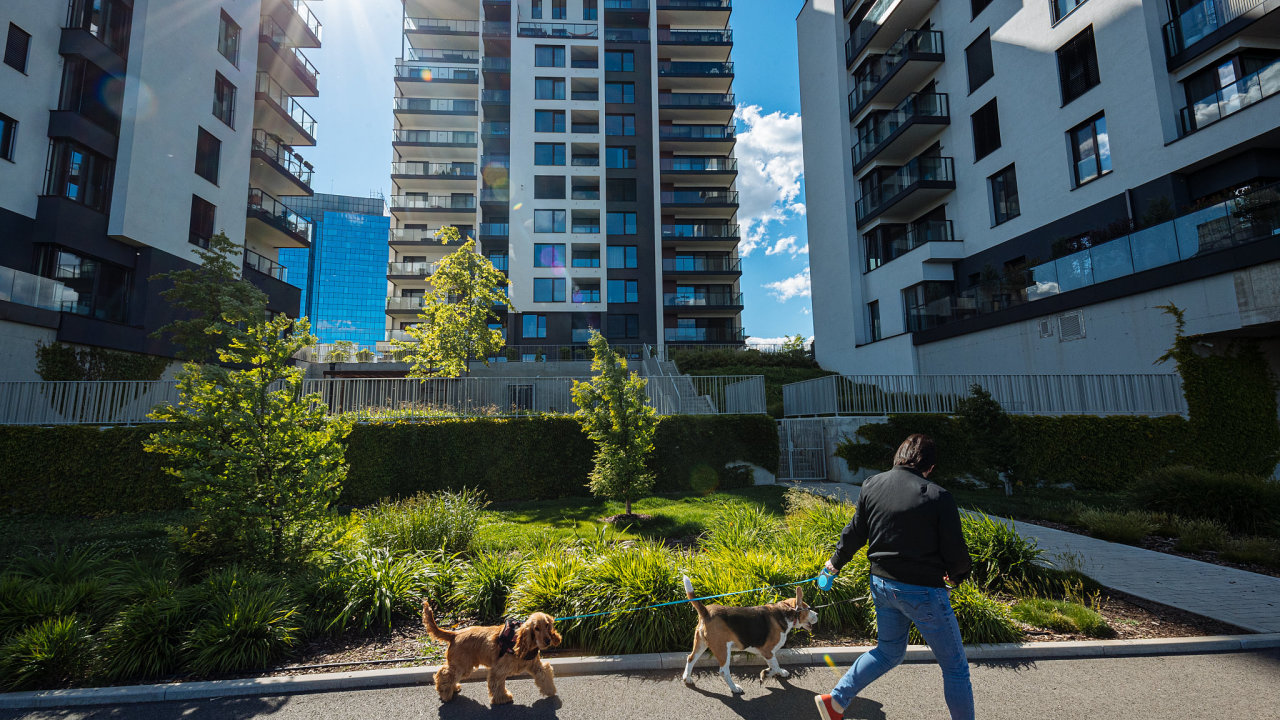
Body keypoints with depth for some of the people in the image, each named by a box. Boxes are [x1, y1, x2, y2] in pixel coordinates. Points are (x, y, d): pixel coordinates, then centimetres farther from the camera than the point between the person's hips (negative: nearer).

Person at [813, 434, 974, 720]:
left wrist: (836, 562, 23)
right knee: (955, 667, 15)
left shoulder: (871, 486, -3)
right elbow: (956, 553, -10)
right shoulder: (937, 497, -17)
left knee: (889, 652, 25)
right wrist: (957, 575, 13)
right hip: (923, 590, -6)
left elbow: (855, 532, 6)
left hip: (881, 585, 6)